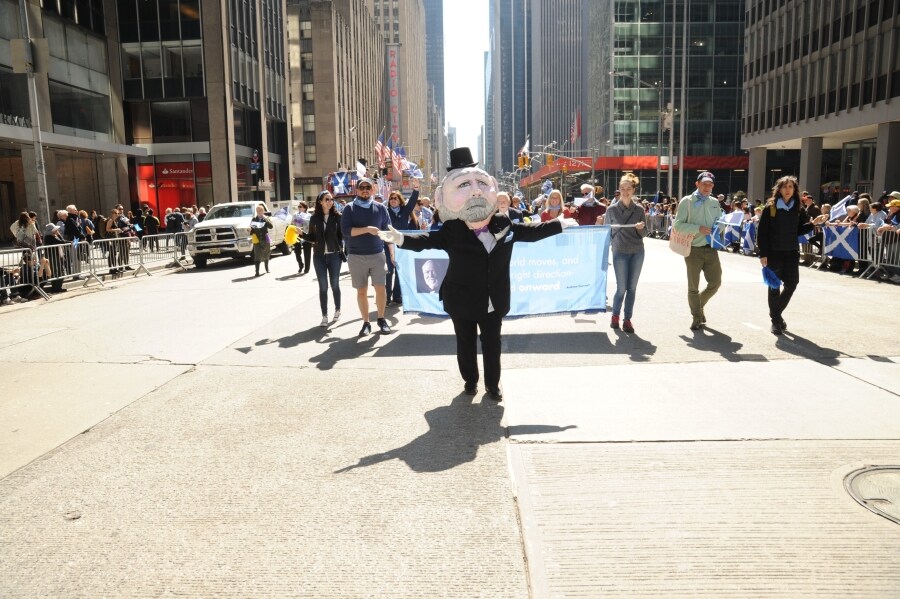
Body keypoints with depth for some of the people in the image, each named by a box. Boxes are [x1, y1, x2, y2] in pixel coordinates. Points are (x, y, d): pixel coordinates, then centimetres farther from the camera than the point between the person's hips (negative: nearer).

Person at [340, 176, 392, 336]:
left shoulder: (380, 208, 5)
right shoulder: (349, 208, -1)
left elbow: (388, 231, 9)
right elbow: (345, 231, -13)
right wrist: (367, 229, -22)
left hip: (377, 255, 1)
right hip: (356, 257, -1)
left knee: (380, 289, 1)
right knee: (362, 291, 7)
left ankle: (381, 319, 19)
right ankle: (366, 323, 17)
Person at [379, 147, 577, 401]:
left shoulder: (504, 225, -3)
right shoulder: (451, 231, -12)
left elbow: (532, 231, 9)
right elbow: (426, 240, -17)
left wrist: (560, 225, 12)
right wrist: (400, 238, -34)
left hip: (494, 301, 2)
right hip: (462, 301, -2)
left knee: (492, 343, 12)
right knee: (466, 343, 14)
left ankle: (493, 383, 29)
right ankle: (470, 380, 34)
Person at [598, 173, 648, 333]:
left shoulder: (639, 209, 6)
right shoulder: (612, 210, 2)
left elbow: (644, 234, 8)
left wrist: (641, 228, -14)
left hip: (637, 252, 2)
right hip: (620, 252, -2)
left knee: (632, 288, 4)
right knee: (621, 288, -4)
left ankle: (627, 319, 13)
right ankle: (615, 315, 19)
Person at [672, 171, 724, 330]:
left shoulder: (715, 202, 12)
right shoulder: (687, 201, -3)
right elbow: (678, 225, -9)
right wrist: (698, 229, -19)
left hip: (711, 248, 4)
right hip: (694, 249, -4)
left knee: (715, 283, 4)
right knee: (693, 286, 5)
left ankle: (700, 304, 31)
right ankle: (696, 317, 19)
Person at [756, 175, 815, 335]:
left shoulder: (798, 208, 6)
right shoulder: (770, 207, -6)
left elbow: (800, 230, 11)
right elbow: (762, 231, -8)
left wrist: (813, 224, -8)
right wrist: (763, 253, -13)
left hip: (792, 252, 4)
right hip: (774, 252, -4)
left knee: (791, 284, 5)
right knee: (774, 286, 3)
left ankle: (776, 313, 27)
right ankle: (776, 320, 13)